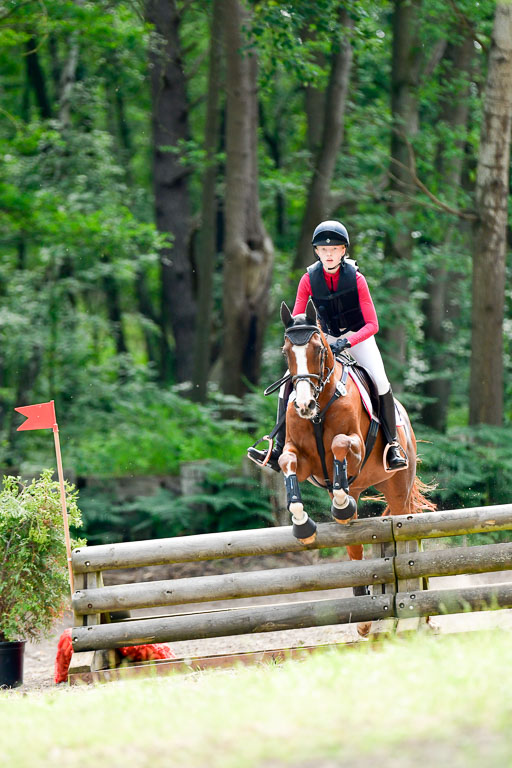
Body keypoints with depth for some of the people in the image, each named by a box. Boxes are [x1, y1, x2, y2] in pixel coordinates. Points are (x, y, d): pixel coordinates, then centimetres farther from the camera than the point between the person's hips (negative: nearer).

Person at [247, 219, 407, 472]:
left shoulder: (356, 278, -20)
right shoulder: (309, 279, -14)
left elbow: (372, 325, -21)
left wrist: (347, 342, -36)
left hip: (358, 335, -3)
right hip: (326, 337, 3)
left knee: (380, 380, -27)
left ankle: (393, 444, -11)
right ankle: (279, 451, -8)